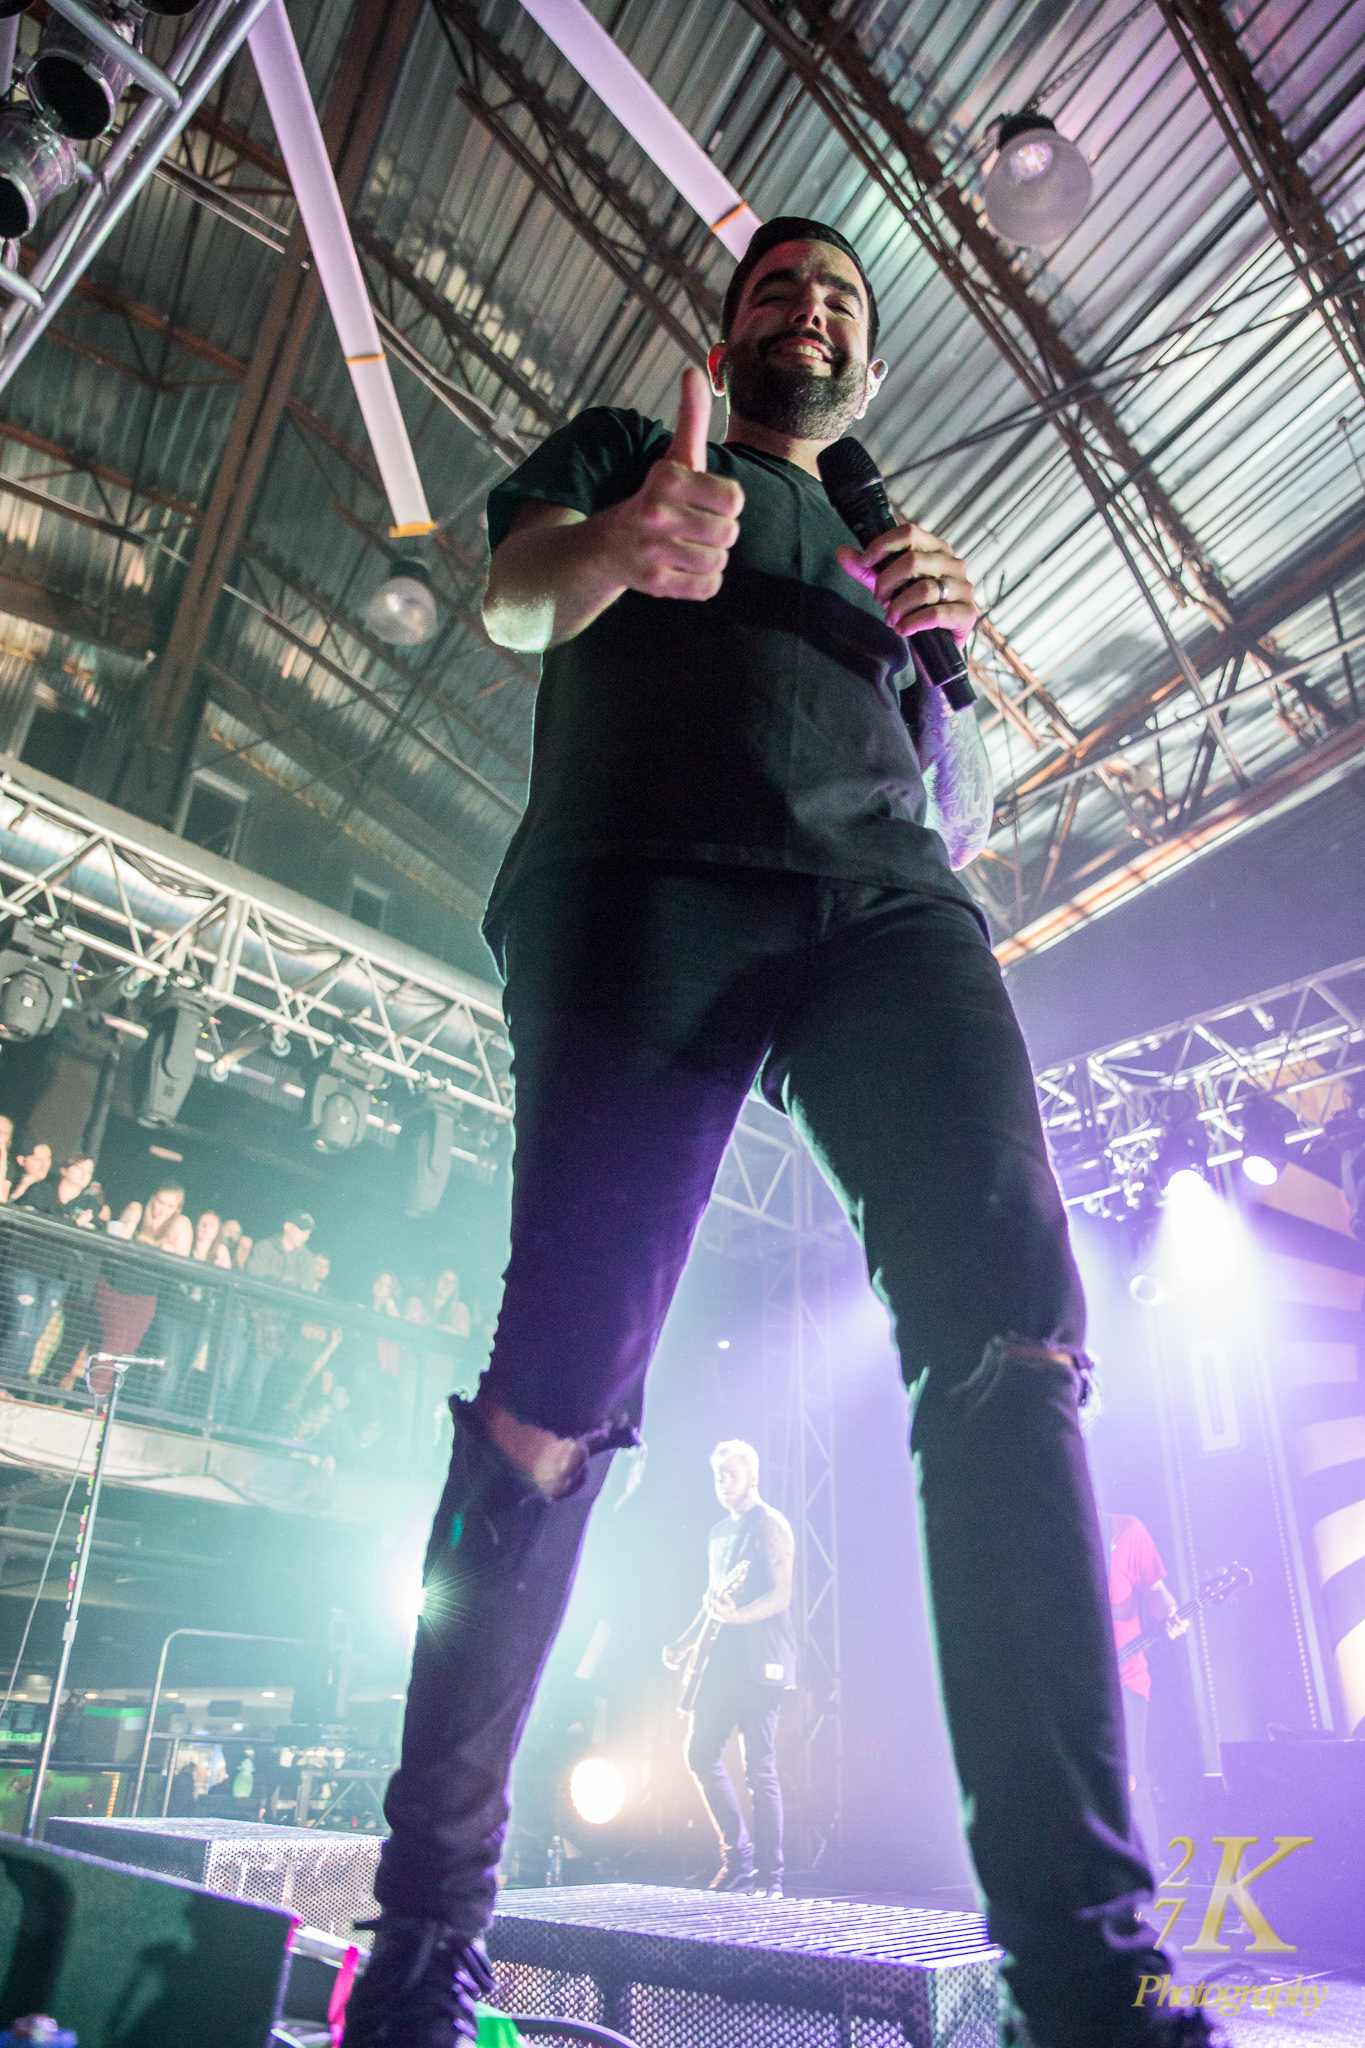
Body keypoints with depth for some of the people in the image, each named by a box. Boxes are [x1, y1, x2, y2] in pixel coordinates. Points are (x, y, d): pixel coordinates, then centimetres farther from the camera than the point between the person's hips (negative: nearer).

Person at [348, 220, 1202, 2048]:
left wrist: (944, 646, 10)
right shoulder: (618, 448, 31)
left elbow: (965, 814, 30)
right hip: (648, 877, -3)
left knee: (1012, 1329, -20)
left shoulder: (888, 549, 38)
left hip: (887, 896, 4)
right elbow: (513, 597, 8)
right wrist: (618, 545, -17)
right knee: (560, 1388, -13)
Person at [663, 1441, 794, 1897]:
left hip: (760, 1663, -8)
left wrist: (737, 1616, -29)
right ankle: (738, 1856, 19)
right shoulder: (718, 1533, 18)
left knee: (759, 1767, -6)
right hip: (722, 1660, 9)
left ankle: (769, 1878, 4)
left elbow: (781, 1595, -16)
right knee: (701, 1753, 7)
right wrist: (685, 1642, 16)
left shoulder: (770, 1525, -7)